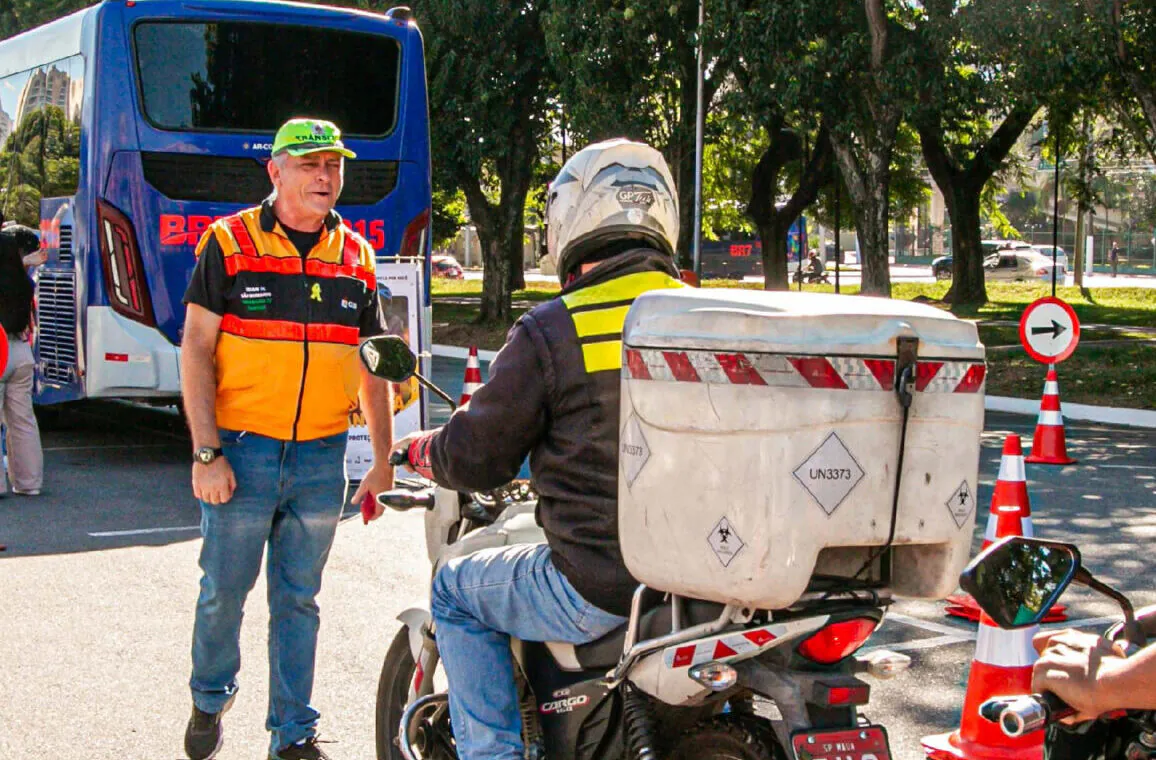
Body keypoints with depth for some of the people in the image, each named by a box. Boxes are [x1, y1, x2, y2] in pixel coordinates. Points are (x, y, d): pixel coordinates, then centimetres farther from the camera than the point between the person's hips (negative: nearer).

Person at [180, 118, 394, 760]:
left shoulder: (356, 257, 9)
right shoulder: (230, 243, -2)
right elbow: (196, 350, -5)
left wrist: (383, 463, 11)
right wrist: (206, 453, -12)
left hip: (321, 459, 3)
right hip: (241, 451, -3)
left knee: (298, 600, 9)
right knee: (223, 591, 6)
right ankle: (210, 698, 31)